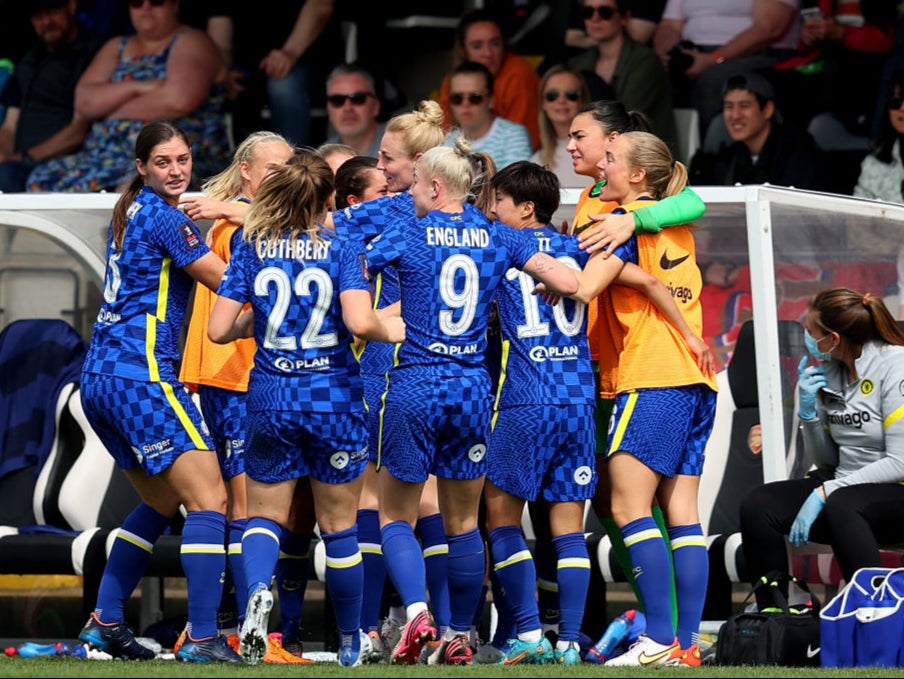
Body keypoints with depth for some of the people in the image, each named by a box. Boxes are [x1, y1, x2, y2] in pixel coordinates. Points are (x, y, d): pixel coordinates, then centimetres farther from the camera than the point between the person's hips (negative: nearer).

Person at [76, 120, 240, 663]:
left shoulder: (131, 212, 17)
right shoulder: (165, 219, -10)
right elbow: (228, 283, -9)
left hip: (101, 375, 10)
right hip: (141, 374, -10)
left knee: (163, 502, 22)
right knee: (209, 501, -11)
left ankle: (106, 622, 20)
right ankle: (203, 638, -20)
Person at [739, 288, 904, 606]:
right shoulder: (829, 371, 7)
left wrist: (825, 492, -20)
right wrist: (808, 411, -3)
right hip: (846, 486, 7)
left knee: (839, 505, -38)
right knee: (757, 506, -14)